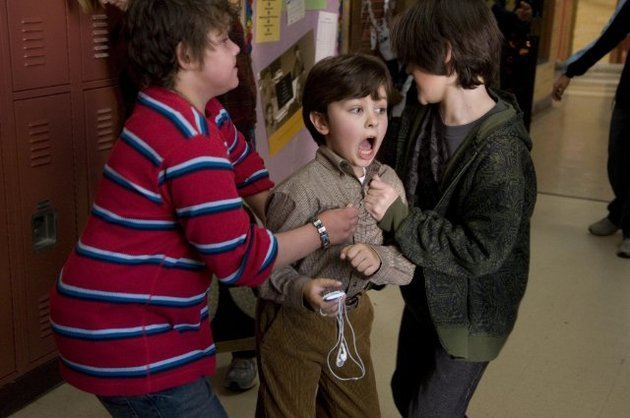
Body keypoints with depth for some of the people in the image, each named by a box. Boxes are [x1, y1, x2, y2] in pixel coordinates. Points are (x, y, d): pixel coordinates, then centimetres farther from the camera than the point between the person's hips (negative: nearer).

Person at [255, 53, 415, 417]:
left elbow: (409, 263, -3)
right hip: (295, 323, -6)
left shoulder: (388, 182, -5)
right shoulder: (301, 191, -25)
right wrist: (301, 290, -38)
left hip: (354, 317, 6)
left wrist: (378, 260, -23)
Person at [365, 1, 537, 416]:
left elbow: (480, 253, -29)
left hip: (469, 313, -7)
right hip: (423, 294, 8)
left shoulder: (500, 153, -29)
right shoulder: (418, 116, -7)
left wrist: (398, 217, -26)